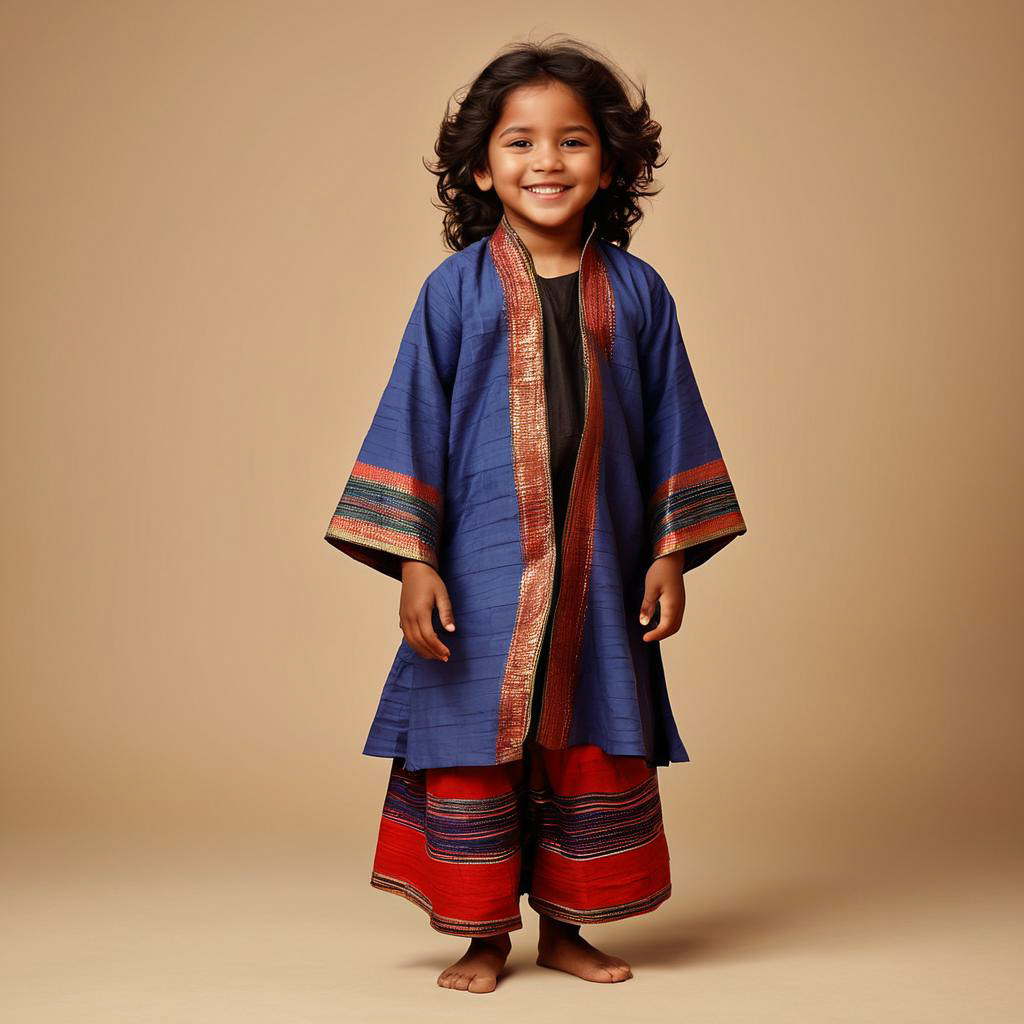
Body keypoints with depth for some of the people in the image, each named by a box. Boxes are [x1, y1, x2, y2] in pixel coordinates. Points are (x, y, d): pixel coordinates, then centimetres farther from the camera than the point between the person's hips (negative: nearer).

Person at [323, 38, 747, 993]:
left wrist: (671, 554, 5)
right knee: (474, 746, 5)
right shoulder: (455, 290, -3)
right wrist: (413, 563, -7)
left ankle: (564, 928, 27)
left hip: (599, 571, 2)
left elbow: (672, 429, 8)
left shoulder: (636, 292, 3)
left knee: (592, 751, 10)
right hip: (483, 568, -2)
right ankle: (482, 934, 22)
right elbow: (413, 423, -2)